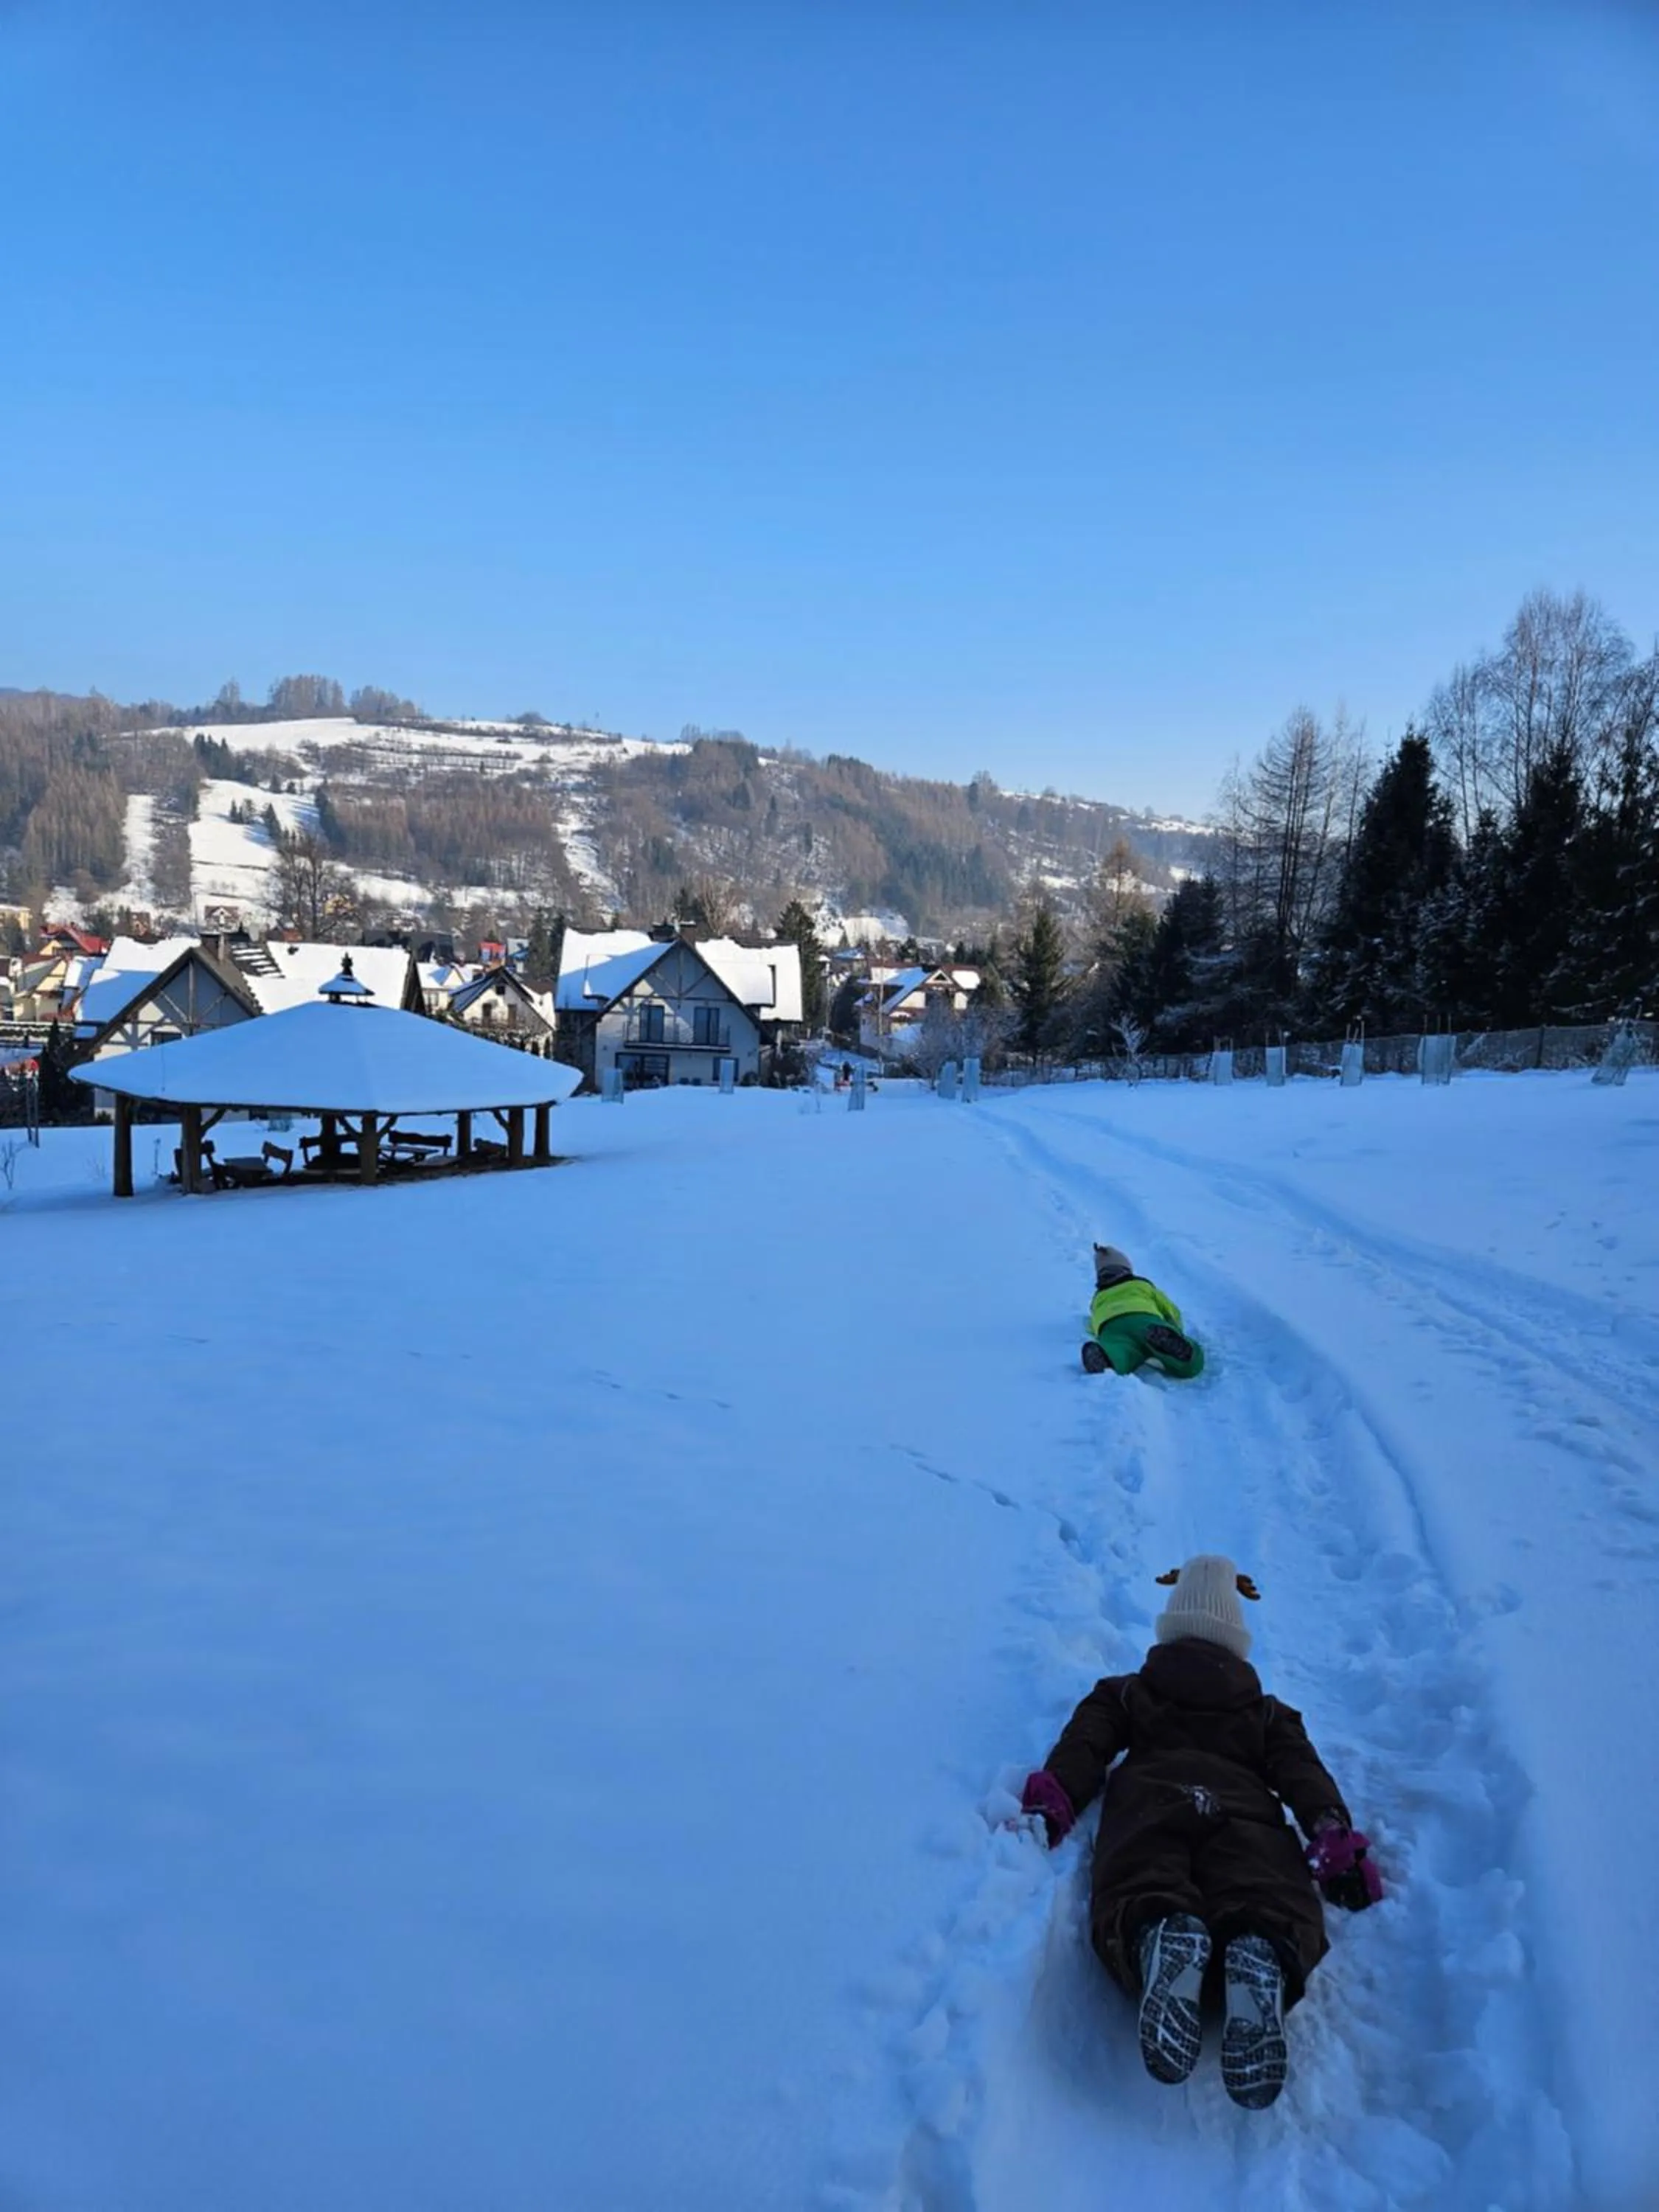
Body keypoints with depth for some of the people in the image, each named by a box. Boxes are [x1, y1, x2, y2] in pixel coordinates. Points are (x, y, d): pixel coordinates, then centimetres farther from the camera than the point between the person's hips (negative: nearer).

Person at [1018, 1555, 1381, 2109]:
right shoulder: (1268, 1712, 37)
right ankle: (1262, 1957, -62)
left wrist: (1051, 1798, 4)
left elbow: (1084, 1745, 17)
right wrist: (1333, 1832, 3)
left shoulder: (1124, 1692, 36)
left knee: (1136, 1901, -27)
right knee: (1275, 1910, -25)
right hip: (1244, 1811, 1)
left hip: (1148, 1801, 0)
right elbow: (1301, 1770, 18)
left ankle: (1159, 1937, -64)